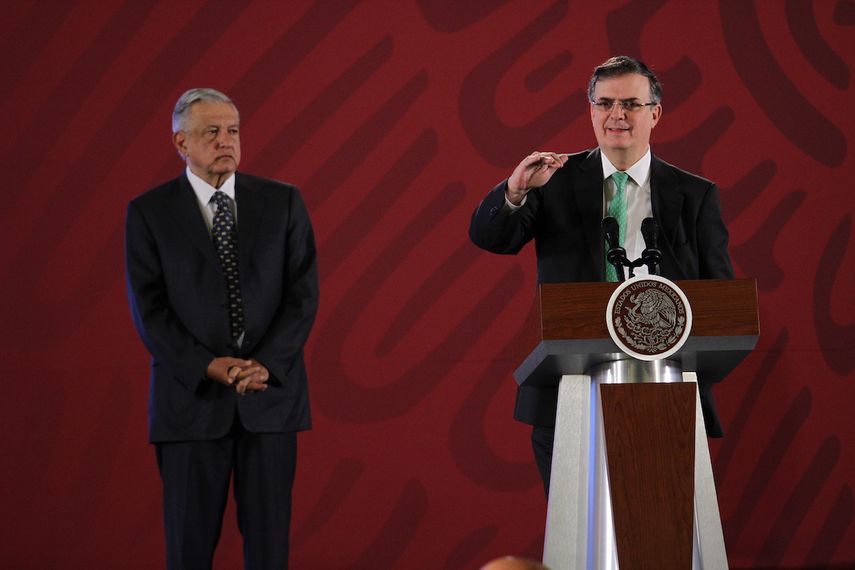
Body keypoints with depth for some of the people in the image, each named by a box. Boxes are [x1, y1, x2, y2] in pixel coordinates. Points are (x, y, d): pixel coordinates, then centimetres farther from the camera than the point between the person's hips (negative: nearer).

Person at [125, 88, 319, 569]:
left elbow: (304, 294, 1)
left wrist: (266, 364, -13)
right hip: (192, 398, -1)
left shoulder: (282, 202, 5)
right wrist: (209, 367, -14)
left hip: (271, 392, 1)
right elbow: (150, 310, -3)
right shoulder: (149, 212, 2)